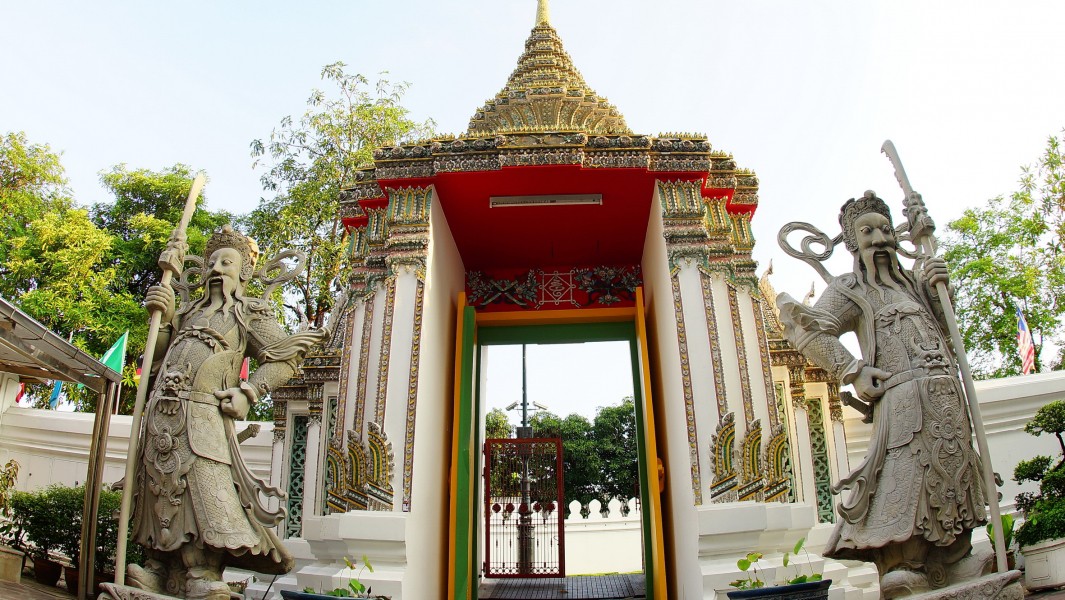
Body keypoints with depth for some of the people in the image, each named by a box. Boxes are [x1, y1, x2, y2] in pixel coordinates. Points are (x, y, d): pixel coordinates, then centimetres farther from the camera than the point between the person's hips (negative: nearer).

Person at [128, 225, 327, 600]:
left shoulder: (249, 313, 12)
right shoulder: (189, 313, 27)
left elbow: (285, 358, 1)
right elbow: (157, 359, 23)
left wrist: (248, 392, -10)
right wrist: (163, 318, 10)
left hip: (202, 416, -5)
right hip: (162, 415, 5)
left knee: (205, 489, -15)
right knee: (165, 491, 2)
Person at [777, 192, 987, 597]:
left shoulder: (912, 282, 21)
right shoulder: (850, 289, 2)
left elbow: (942, 331, 25)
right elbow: (808, 328, -10)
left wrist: (935, 291, 10)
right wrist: (851, 370, -15)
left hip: (946, 396, 7)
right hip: (904, 397, -7)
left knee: (950, 471, 8)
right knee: (907, 473, -14)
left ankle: (948, 560, 17)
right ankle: (899, 566, -10)